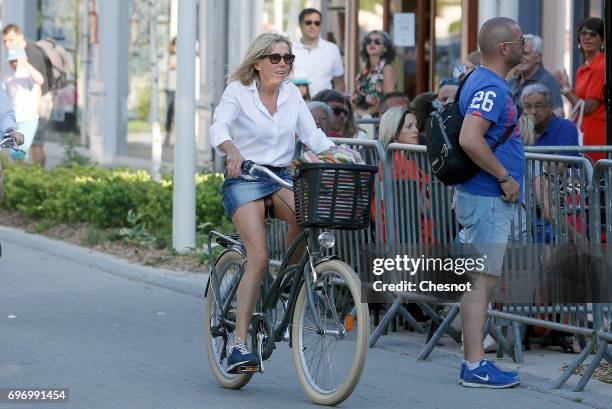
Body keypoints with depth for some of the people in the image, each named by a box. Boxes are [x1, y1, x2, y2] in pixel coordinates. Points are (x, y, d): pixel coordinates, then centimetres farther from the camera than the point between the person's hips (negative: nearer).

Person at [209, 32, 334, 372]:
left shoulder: (292, 94, 8)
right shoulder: (238, 91, -6)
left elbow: (312, 135, 7)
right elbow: (219, 127, -22)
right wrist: (232, 152, -43)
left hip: (282, 176, 4)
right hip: (244, 179, -4)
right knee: (259, 257, -21)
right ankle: (239, 343, -18)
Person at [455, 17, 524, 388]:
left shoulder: (484, 82, 15)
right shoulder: (491, 87, -18)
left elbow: (473, 138, 26)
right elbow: (470, 139, -31)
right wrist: (505, 177, -22)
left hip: (489, 196, 11)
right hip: (487, 198, -11)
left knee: (484, 279, 13)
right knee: (482, 279, -8)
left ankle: (474, 360, 16)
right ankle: (476, 366, -6)